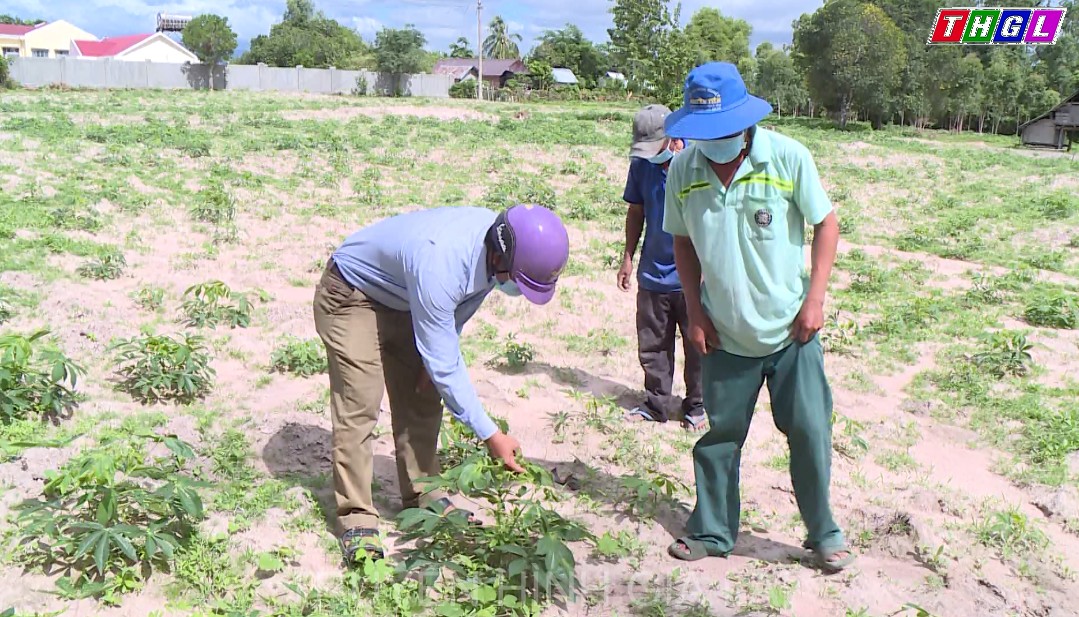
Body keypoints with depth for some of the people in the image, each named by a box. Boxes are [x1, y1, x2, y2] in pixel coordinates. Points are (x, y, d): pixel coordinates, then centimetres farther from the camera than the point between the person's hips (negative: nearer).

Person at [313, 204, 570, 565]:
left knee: (422, 401, 6)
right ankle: (356, 519, -5)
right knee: (359, 408, -14)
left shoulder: (504, 243, -18)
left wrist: (440, 349, -6)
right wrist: (490, 435, -29)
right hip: (351, 296, -8)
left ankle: (423, 499, 18)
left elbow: (464, 302, 4)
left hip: (402, 299, 8)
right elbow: (444, 366, -34)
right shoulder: (439, 266, -42)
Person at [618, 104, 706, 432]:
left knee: (697, 346, 9)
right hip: (653, 275, 4)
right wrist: (628, 258, 9)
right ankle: (656, 405, 28)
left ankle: (697, 407, 26)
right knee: (652, 346, 13)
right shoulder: (642, 165, 0)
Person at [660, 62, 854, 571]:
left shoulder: (788, 157, -13)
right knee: (720, 435, 12)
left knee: (810, 431, 5)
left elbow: (826, 224, -3)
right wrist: (695, 313, 1)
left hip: (791, 329, -1)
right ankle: (712, 531, 29)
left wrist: (815, 298, -10)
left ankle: (823, 533, 26)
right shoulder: (682, 171, -7)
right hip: (724, 335, 2)